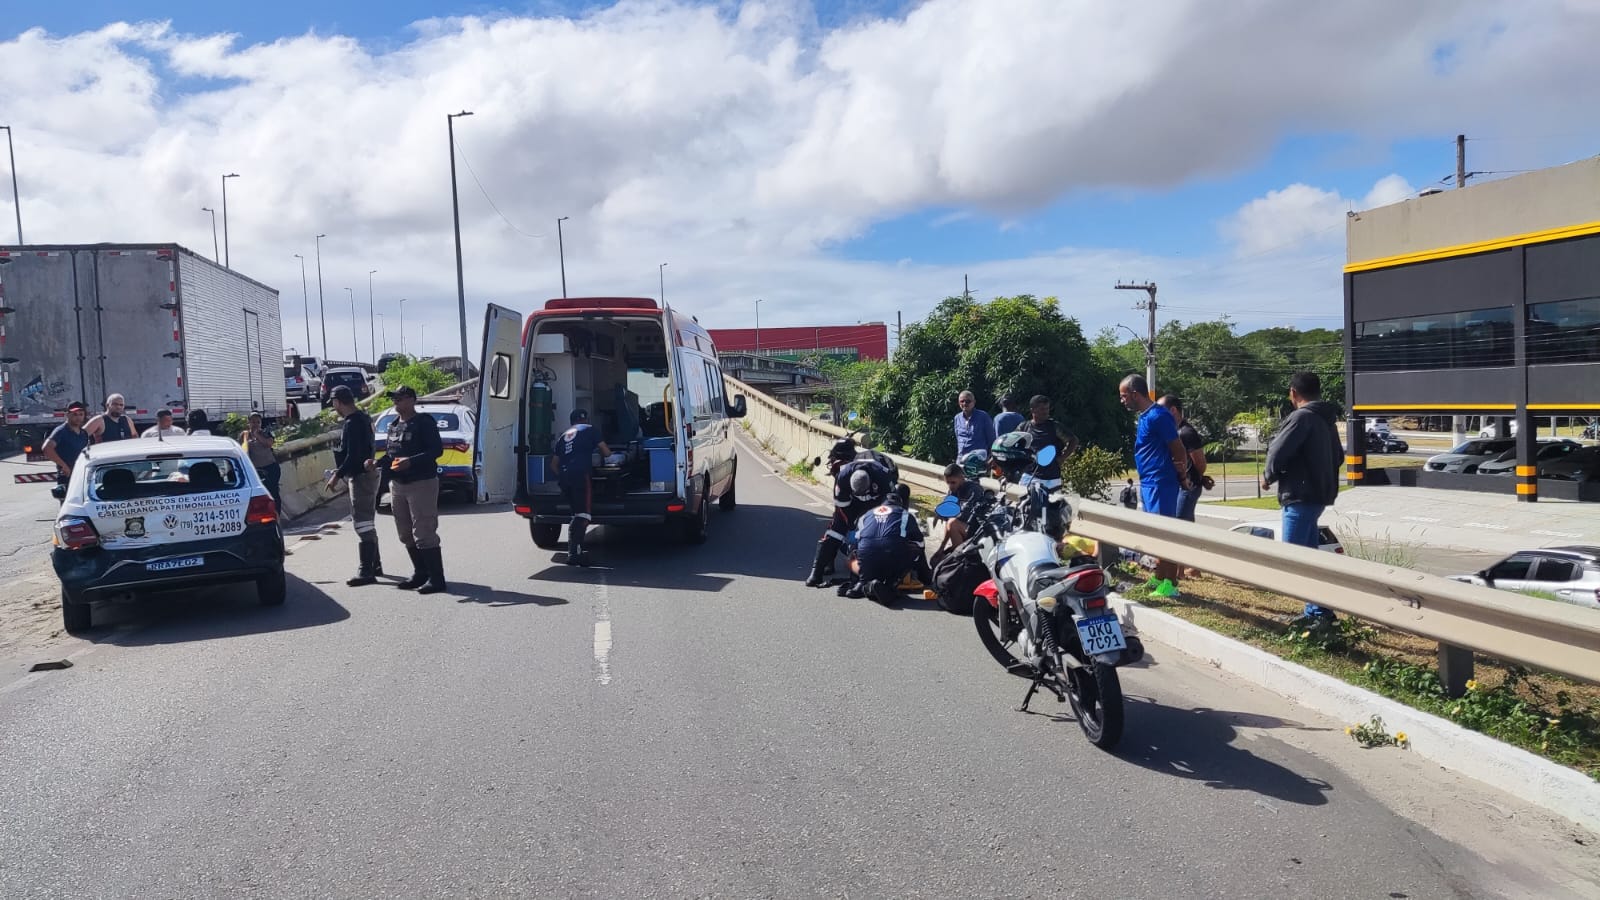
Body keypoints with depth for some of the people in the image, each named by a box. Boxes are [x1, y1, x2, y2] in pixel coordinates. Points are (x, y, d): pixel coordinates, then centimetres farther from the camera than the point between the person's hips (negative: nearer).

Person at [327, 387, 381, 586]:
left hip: (361, 476, -11)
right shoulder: (362, 419, 13)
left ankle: (366, 571, -9)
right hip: (366, 475, 11)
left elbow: (353, 456, -23)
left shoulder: (353, 423, -18)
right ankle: (375, 565, 26)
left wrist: (337, 475, -17)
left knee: (363, 524, -10)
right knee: (367, 523, 18)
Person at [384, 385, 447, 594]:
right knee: (406, 534, 14)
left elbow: (437, 450, -15)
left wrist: (410, 461, -24)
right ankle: (420, 574, 26)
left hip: (421, 484, -8)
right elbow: (390, 453, 22)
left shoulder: (424, 422, -8)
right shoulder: (393, 425, 15)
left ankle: (436, 579, -5)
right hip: (397, 484, 9)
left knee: (424, 534, -10)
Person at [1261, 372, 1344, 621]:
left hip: (1301, 496, -10)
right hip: (1319, 494, 10)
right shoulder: (1327, 419, 15)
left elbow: (1278, 451, -18)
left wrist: (1268, 477, -2)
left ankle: (1319, 610, -7)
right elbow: (1338, 456, 24)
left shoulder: (1302, 416, -15)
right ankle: (1318, 610, 20)